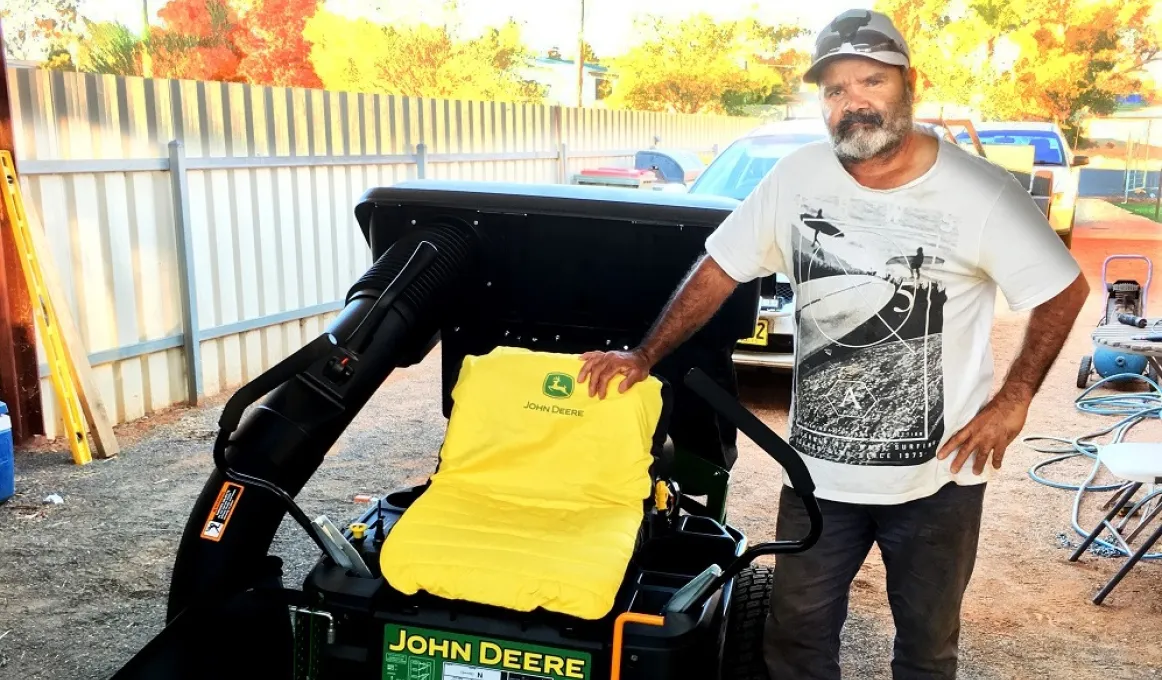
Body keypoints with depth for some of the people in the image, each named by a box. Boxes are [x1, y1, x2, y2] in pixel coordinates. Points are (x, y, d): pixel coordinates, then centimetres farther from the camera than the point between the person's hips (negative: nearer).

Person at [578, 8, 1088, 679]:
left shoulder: (982, 193, -13)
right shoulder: (797, 179, -6)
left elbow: (1066, 291, -2)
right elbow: (717, 272, 1)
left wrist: (1014, 399, -10)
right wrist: (643, 357, -4)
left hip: (939, 476, -2)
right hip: (819, 470, 2)